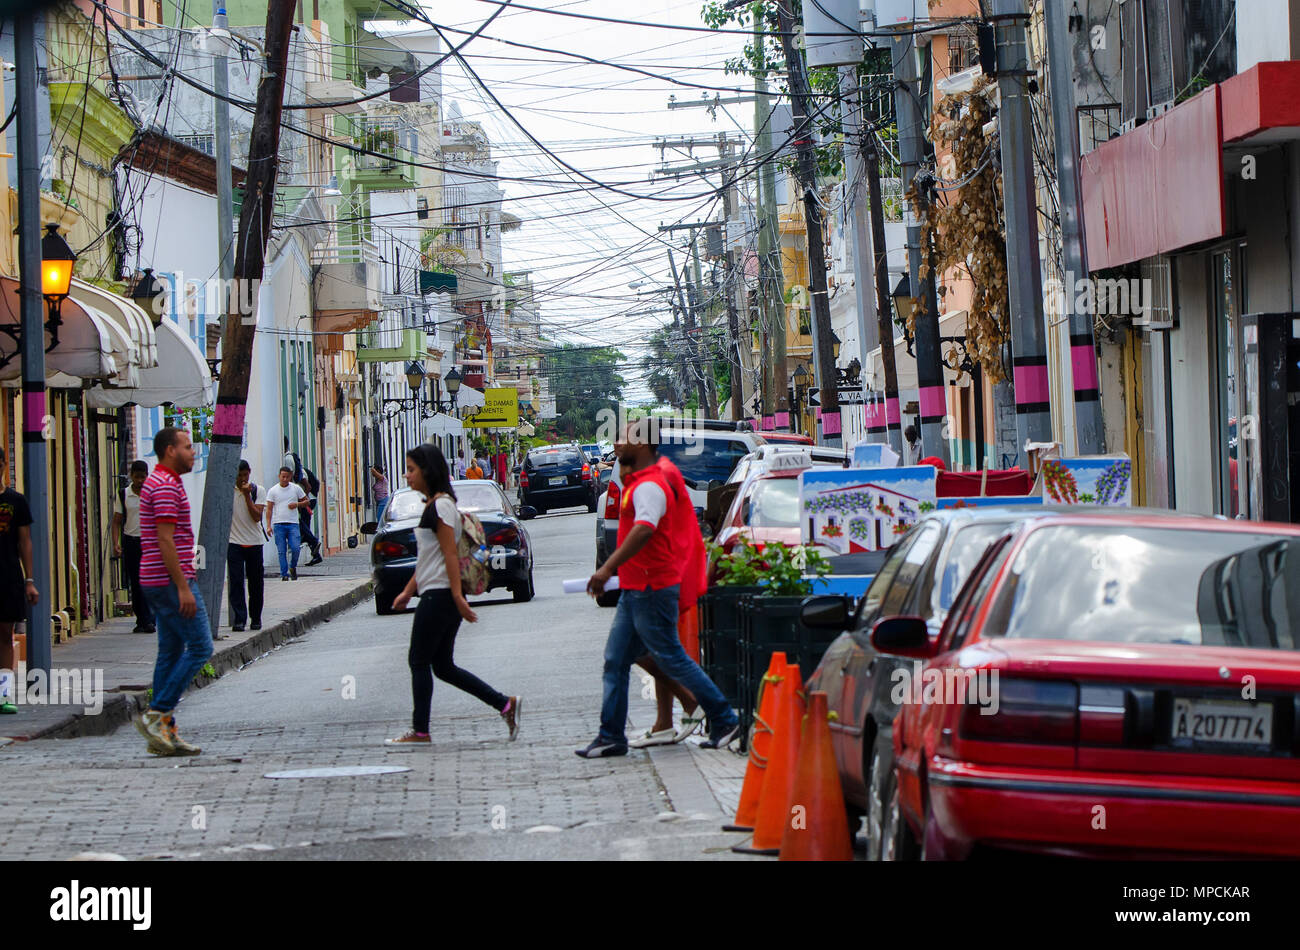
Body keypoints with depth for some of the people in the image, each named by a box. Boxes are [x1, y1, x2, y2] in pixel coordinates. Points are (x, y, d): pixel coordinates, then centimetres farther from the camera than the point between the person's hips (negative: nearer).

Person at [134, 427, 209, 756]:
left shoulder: (156, 482, 18)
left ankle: (164, 730, 9)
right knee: (199, 646, -8)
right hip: (171, 580, -11)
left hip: (156, 581, 11)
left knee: (171, 651, 9)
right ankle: (156, 714, -11)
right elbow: (165, 540, -21)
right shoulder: (167, 486, -15)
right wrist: (183, 587, -22)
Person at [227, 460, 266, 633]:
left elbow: (257, 517, -9)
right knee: (236, 581, -10)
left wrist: (247, 495, -14)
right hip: (234, 542, -1)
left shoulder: (258, 491, 2)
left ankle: (255, 618, 19)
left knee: (256, 583, 6)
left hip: (254, 542, 1)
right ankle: (239, 619, -10)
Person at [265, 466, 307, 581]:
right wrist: (268, 525, -6)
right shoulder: (273, 491, 4)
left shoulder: (296, 488, 7)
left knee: (295, 548, -12)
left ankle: (293, 567, 14)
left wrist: (297, 504, -6)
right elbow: (269, 509, 4)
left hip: (293, 524, 0)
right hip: (278, 524, 0)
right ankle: (284, 574, 3)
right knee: (281, 551, -2)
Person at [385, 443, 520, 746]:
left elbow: (451, 555, -18)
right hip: (436, 595, 10)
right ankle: (505, 704, 7)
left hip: (439, 596, -10)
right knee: (443, 666, 9)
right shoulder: (432, 505, 18)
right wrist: (408, 592, 23)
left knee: (419, 661, -2)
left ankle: (420, 732, 4)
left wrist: (458, 598, -22)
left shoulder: (440, 506, -13)